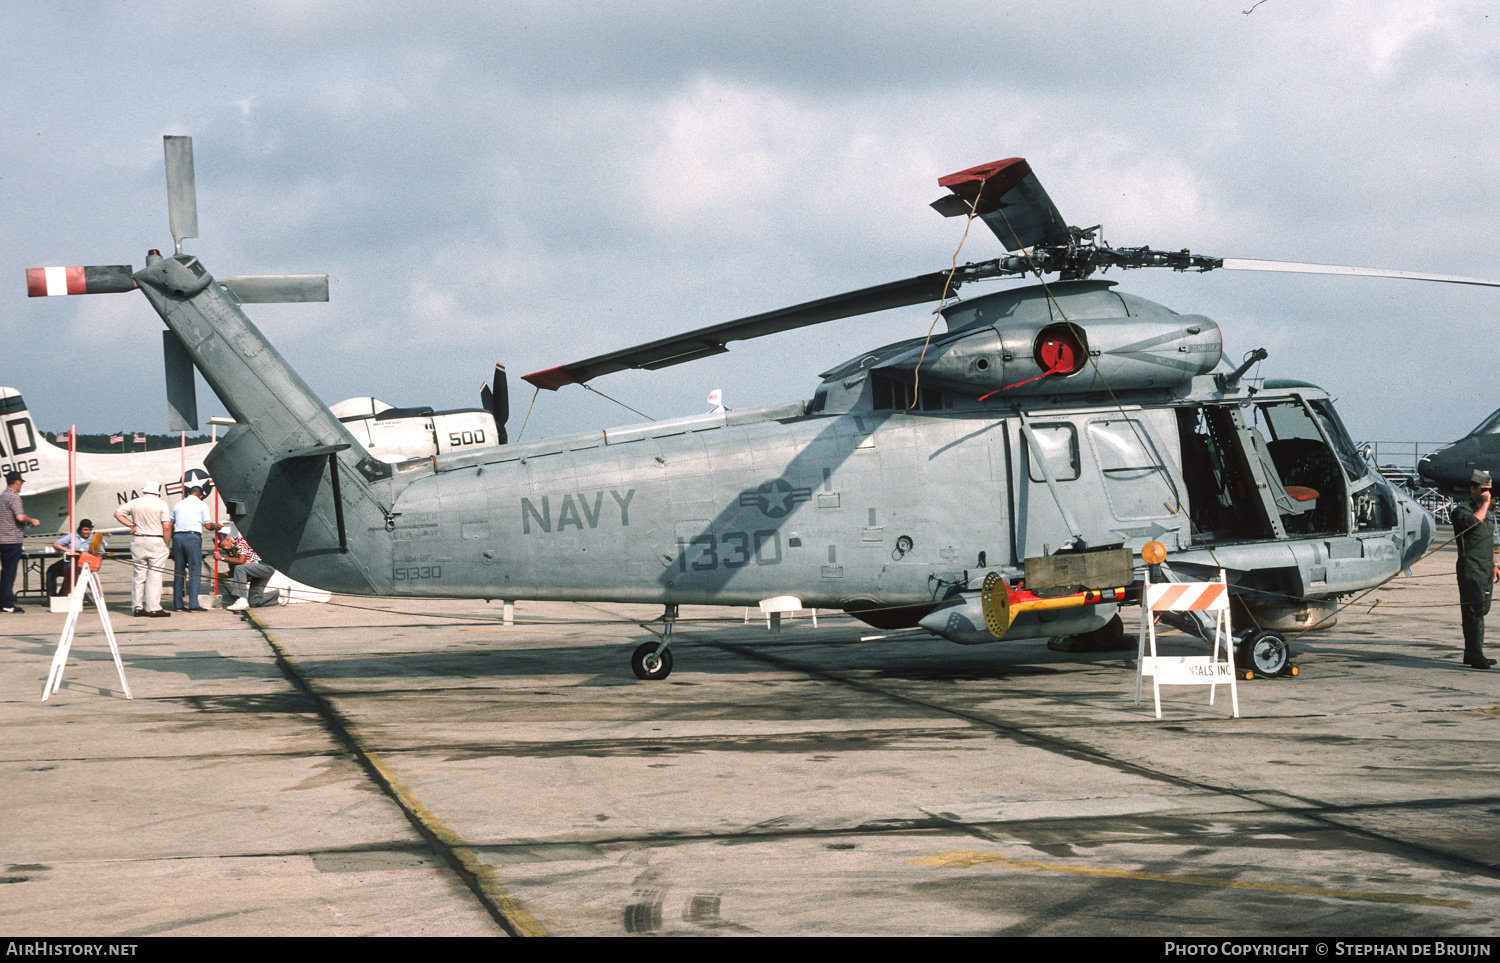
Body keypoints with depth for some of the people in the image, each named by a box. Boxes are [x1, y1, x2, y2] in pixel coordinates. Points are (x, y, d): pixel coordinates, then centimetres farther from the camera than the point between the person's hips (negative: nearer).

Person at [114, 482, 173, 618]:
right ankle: (154, 608, -5)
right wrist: (167, 547, -4)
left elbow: (117, 513, 10)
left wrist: (131, 524, 7)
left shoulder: (135, 502, 5)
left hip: (138, 541, 4)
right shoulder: (161, 504, -5)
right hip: (157, 542, -4)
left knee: (139, 576, 11)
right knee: (154, 576, -3)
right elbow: (167, 527, -10)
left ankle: (138, 607, 13)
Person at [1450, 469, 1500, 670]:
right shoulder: (1461, 510, -6)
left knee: (1480, 611, 10)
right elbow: (1472, 522, -29)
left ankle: (1471, 653, 16)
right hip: (1471, 569, -9)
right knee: (1474, 612, -13)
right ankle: (1475, 656, -17)